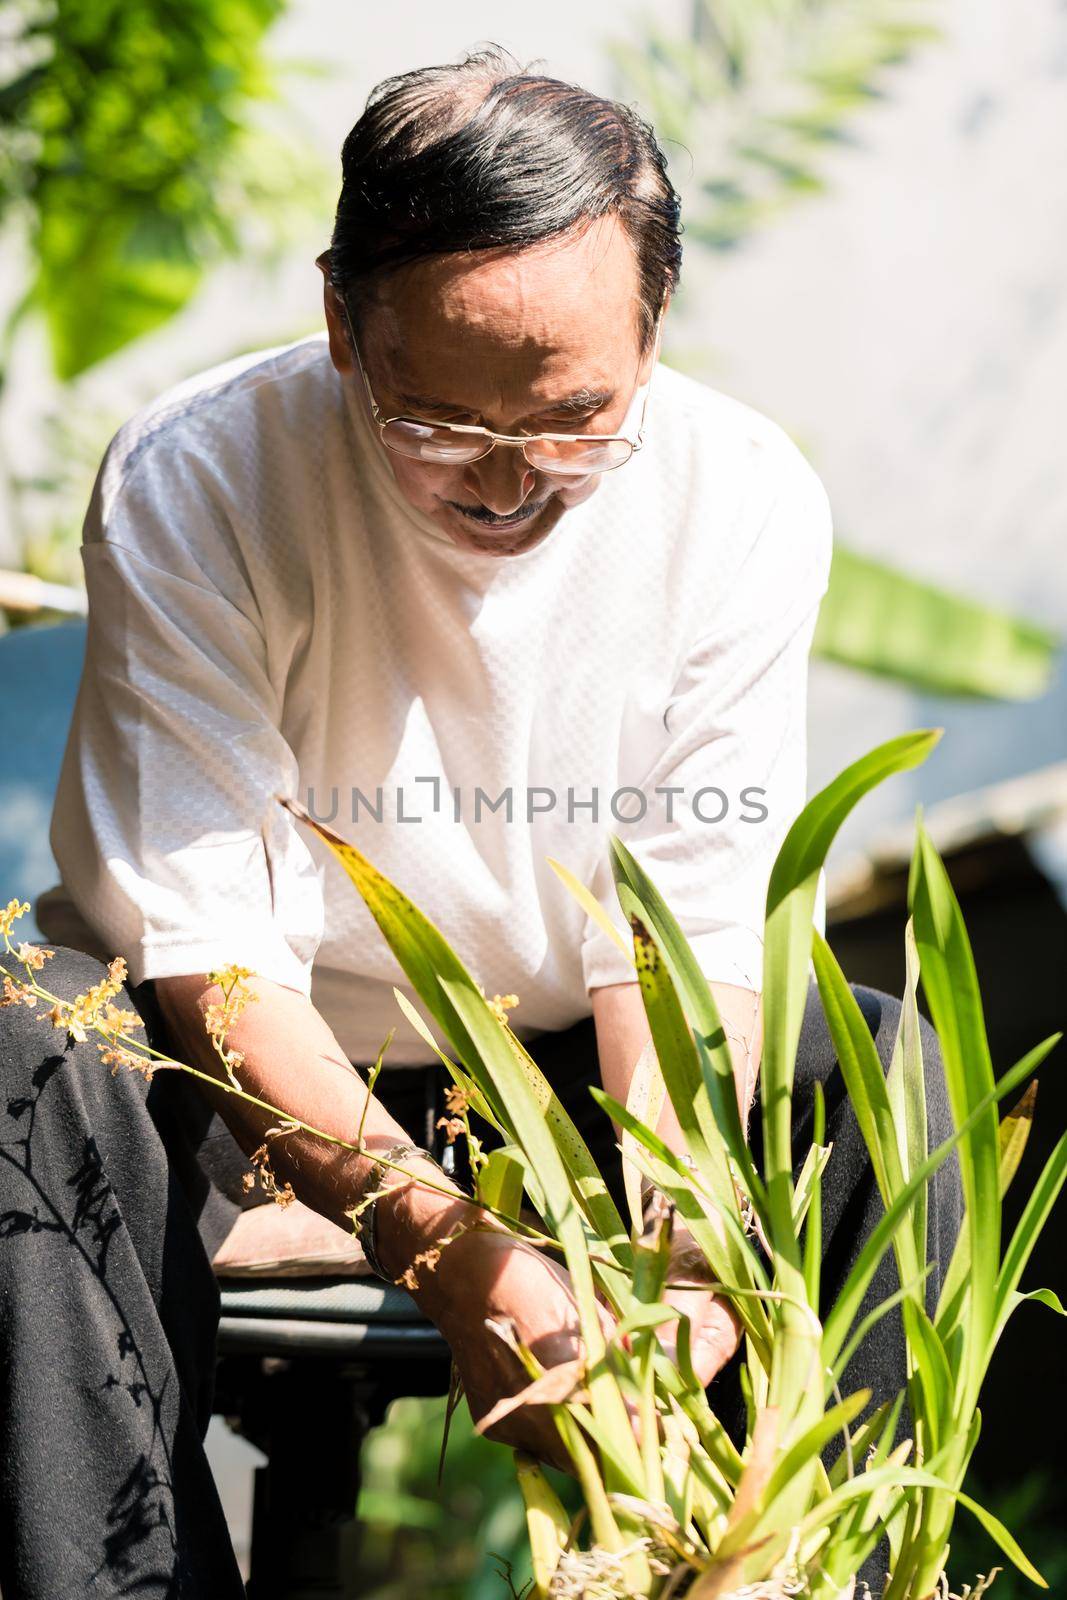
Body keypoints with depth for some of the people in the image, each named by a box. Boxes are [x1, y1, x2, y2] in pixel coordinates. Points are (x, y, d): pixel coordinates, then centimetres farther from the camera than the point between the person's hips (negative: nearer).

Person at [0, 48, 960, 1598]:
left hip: (563, 1066, 2)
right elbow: (196, 936, -23)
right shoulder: (191, 482, -20)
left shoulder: (746, 498, -13)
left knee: (891, 1070, -23)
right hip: (259, 1061, -2)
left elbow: (695, 923, -11)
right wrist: (450, 1253, -35)